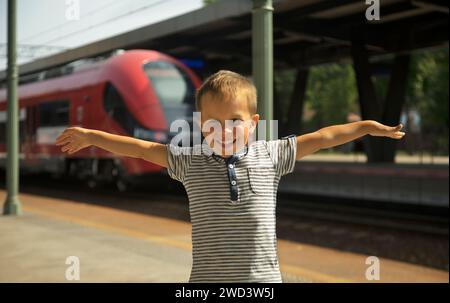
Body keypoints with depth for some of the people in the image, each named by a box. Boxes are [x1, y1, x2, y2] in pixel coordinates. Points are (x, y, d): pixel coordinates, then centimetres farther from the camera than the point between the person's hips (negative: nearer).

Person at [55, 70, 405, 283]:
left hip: (262, 278, 0)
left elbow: (319, 137, 7)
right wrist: (91, 136, 10)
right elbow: (143, 148, 6)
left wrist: (368, 126, 13)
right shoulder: (191, 161, 1)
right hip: (207, 279, 0)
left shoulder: (270, 155, 1)